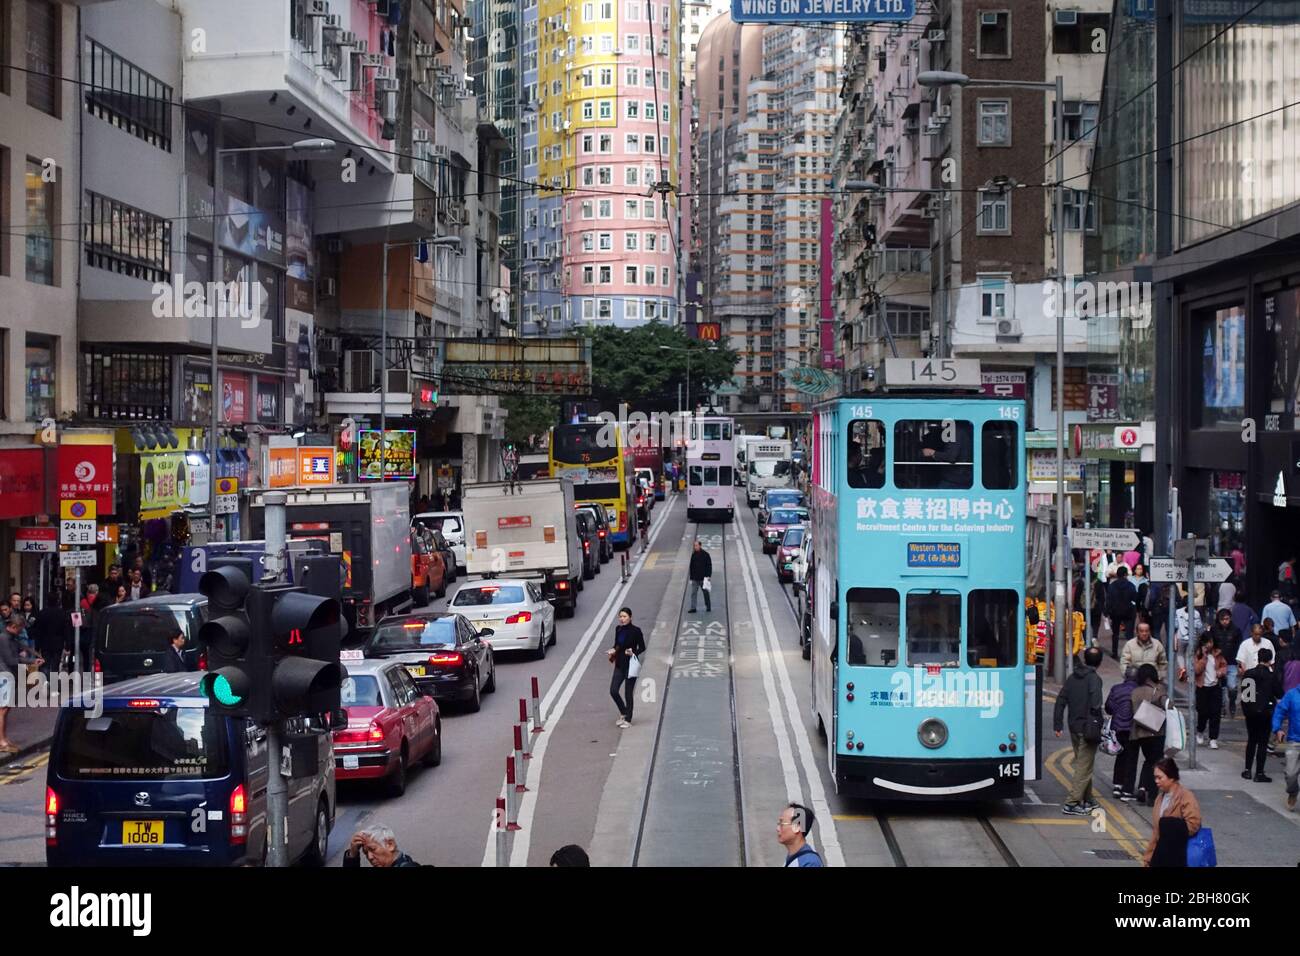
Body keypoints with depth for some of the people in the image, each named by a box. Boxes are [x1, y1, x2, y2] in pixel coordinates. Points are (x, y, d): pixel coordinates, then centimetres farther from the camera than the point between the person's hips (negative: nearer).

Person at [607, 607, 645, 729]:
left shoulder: (635, 631, -12)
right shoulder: (618, 629, 4)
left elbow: (642, 647, -5)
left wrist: (633, 653, -22)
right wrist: (613, 650, -5)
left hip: (631, 665, -5)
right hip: (619, 665, 5)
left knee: (628, 693, 2)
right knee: (613, 691, -1)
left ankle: (628, 720, 16)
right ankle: (623, 712, 24)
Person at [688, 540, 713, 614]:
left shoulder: (705, 554, -5)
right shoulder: (693, 555, 8)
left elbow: (709, 566, -5)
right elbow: (691, 567, 13)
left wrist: (708, 576, -14)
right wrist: (691, 578, 10)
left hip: (703, 578, -4)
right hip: (695, 579, 4)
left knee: (705, 593, 8)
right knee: (693, 593, -4)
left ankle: (708, 607, 20)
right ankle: (693, 608, -6)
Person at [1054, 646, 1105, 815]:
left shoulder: (1072, 678, 9)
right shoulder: (1094, 678, -13)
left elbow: (1060, 701, 9)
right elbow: (1095, 704, -23)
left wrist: (1057, 725, 11)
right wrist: (1097, 722, -12)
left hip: (1074, 728, 7)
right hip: (1088, 729, -7)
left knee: (1082, 764, 19)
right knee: (1084, 766, -3)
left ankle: (1087, 801, 28)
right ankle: (1072, 803, -8)